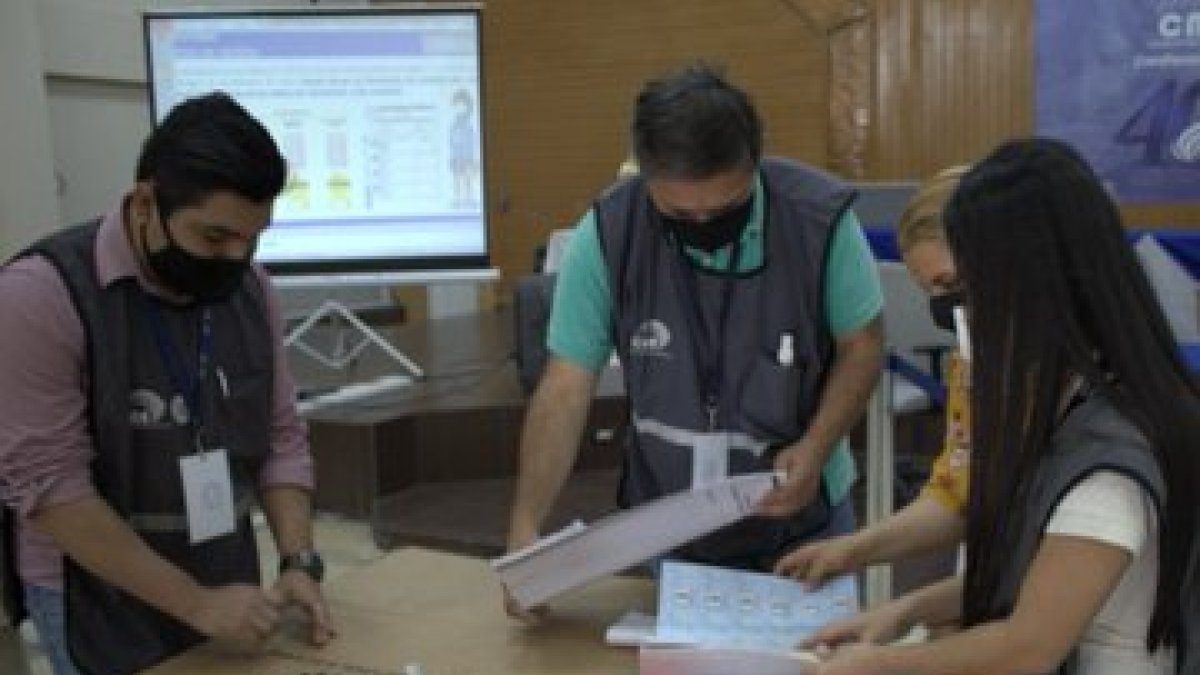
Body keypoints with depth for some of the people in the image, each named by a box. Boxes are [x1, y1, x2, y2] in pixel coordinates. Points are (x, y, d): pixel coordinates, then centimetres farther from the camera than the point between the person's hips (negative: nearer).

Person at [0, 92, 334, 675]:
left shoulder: (248, 286, -2)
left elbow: (281, 438, 3)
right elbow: (48, 483, -20)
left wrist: (299, 561, -10)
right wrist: (195, 603, -21)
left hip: (229, 589, 5)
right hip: (101, 610, -4)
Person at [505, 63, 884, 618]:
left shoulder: (820, 216, -18)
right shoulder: (608, 234, -17)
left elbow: (861, 345, -4)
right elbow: (566, 389, -13)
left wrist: (816, 449, -19)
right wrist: (526, 525, -22)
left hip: (805, 517, 0)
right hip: (667, 527, 1)